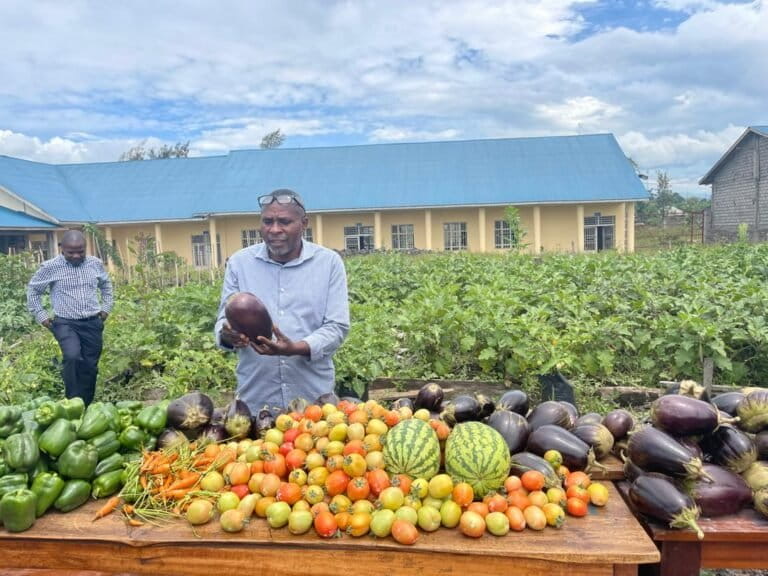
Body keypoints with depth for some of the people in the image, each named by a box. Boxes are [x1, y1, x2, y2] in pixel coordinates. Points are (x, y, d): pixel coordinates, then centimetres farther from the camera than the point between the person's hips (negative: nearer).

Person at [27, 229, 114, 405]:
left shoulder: (95, 264, 3)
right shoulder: (50, 267, -7)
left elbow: (106, 285, 21)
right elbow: (33, 290, 7)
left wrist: (106, 308, 13)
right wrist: (41, 316, 3)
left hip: (92, 323, 3)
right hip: (65, 323, -3)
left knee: (90, 366, 6)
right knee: (72, 357, -27)